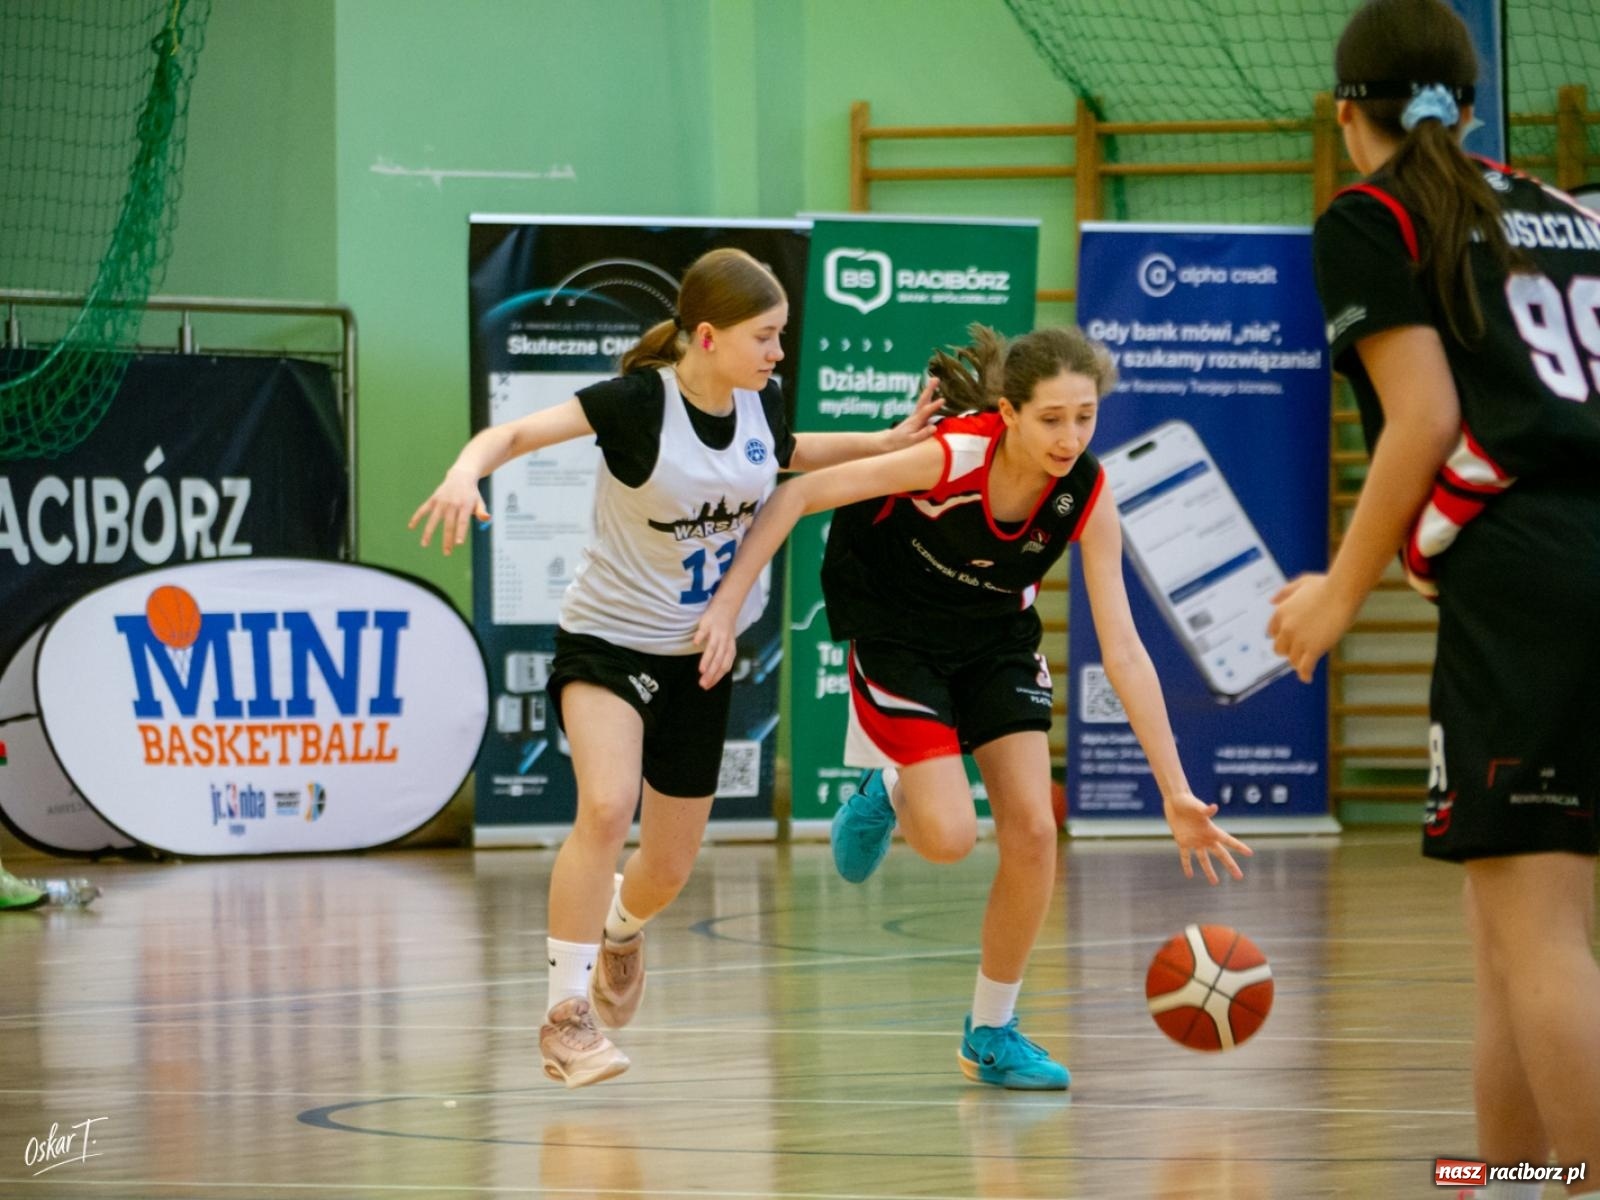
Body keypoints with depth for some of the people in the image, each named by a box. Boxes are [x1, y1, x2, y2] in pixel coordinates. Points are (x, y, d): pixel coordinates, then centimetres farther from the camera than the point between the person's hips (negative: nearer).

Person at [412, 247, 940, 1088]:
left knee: (669, 869, 12)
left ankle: (622, 927, 50)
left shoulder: (760, 402, -4)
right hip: (608, 640, -5)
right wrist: (467, 470, -52)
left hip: (699, 655, 5)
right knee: (606, 807, -30)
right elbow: (518, 432, -31)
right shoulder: (640, 400, -22)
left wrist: (881, 444, 11)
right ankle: (566, 1012, -17)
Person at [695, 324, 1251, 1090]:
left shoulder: (1087, 498, -20)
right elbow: (798, 495, -26)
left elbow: (1123, 652, -17)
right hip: (896, 631, -4)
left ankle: (992, 1034, 12)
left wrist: (1176, 794, -20)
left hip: (995, 637, 4)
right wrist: (727, 606, -31)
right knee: (949, 837, -17)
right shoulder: (950, 456, -33)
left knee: (1033, 831, -6)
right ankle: (887, 795, 21)